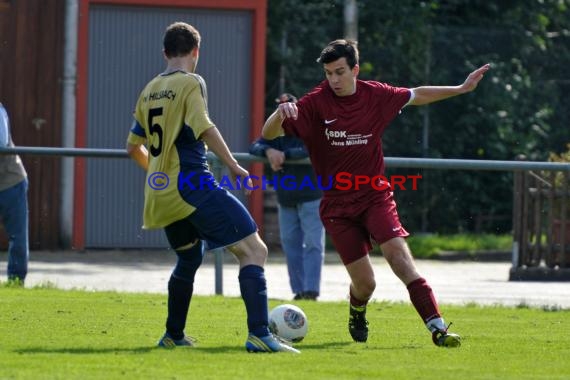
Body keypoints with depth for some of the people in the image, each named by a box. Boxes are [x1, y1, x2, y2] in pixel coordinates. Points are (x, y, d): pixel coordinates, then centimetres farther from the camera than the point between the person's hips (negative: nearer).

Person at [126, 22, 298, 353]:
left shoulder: (149, 91, 16)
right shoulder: (191, 83, -5)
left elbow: (133, 147, 23)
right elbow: (204, 128, -21)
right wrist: (233, 165, -13)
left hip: (162, 192, 8)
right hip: (194, 186, -8)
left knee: (189, 258, 29)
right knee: (253, 250, -10)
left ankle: (173, 335, 34)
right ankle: (259, 335, -23)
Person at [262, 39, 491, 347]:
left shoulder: (376, 95, -1)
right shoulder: (316, 103, -9)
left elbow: (417, 96, 18)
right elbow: (268, 134, -13)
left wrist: (461, 89, 16)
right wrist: (281, 113, -35)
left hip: (375, 196, 1)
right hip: (337, 204, -1)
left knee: (399, 255, -21)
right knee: (364, 283, -3)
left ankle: (437, 328, -24)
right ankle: (357, 314, 34)